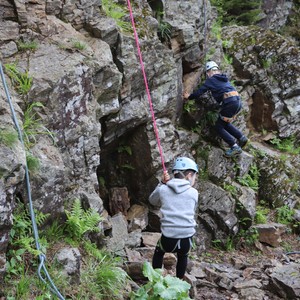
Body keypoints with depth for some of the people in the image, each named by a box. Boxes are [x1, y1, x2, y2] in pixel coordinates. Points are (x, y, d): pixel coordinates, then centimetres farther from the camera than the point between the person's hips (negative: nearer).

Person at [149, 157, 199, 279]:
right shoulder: (193, 192, 1)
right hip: (186, 240, 1)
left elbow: (153, 201, 22)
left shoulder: (163, 190, 0)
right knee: (182, 256, 36)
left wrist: (162, 183, 14)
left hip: (168, 239, 0)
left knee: (158, 252, 34)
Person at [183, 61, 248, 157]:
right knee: (225, 123, 24)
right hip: (238, 101, 7)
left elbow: (199, 92, 6)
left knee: (219, 126, 4)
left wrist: (189, 97, 21)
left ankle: (234, 147, -7)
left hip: (230, 103, -7)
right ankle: (241, 137, 12)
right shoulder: (224, 79, 25)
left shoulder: (211, 80, 5)